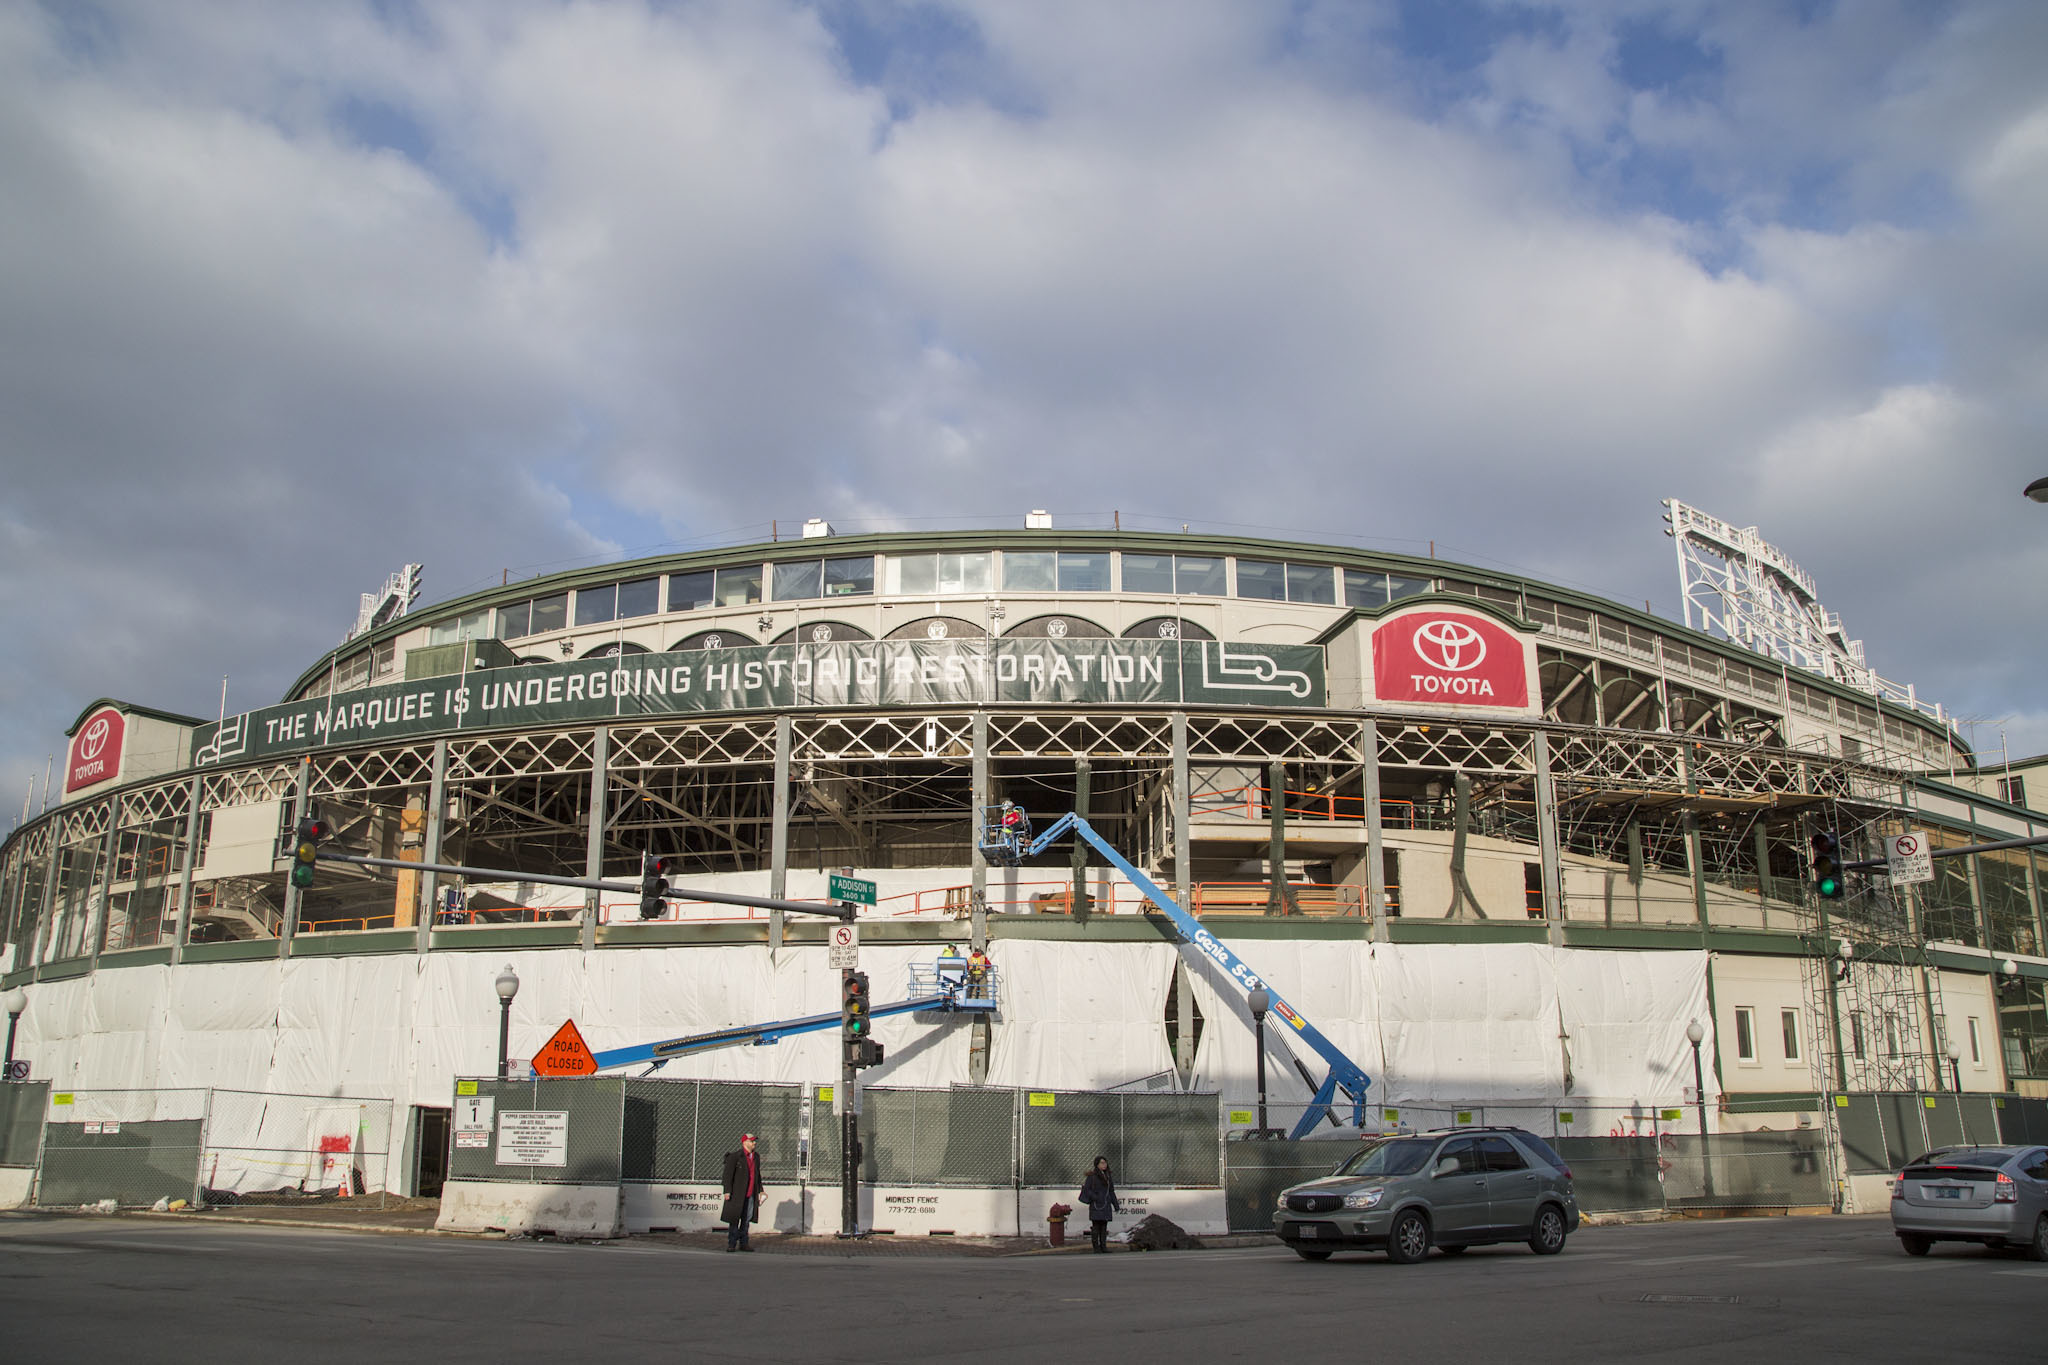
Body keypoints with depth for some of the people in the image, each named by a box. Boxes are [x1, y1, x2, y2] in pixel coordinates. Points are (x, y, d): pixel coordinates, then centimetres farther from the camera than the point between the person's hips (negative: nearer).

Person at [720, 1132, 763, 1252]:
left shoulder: (756, 1156, 11)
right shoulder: (735, 1157, -9)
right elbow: (728, 1174, -11)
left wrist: (760, 1190, 17)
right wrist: (727, 1191, -16)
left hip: (750, 1194, 6)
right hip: (737, 1193, -6)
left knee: (747, 1219, 7)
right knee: (734, 1218, 0)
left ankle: (743, 1243, 14)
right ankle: (732, 1244, 7)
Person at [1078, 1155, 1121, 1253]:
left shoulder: (1107, 1176, 14)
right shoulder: (1092, 1176, -5)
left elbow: (1111, 1192, 16)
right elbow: (1086, 1189, -8)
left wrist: (1116, 1206, 13)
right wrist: (1096, 1198, -17)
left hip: (1106, 1205, 6)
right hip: (1096, 1205, -6)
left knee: (1104, 1225, 5)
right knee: (1096, 1225, -5)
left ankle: (1103, 1246, 9)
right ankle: (1096, 1247, 0)